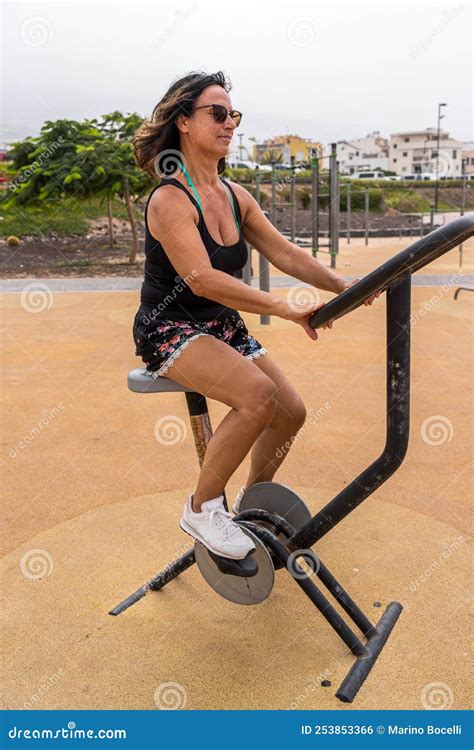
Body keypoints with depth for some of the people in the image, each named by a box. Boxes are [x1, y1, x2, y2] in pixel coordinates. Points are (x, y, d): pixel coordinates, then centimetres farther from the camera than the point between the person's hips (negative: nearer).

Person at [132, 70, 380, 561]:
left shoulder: (235, 196, 6)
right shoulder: (170, 199, -18)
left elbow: (284, 252, 2)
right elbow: (202, 278, -30)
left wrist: (344, 287, -11)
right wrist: (285, 309, -34)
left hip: (222, 326, 8)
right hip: (170, 330, -8)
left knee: (291, 410, -1)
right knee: (257, 395, -30)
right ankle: (202, 509, -10)